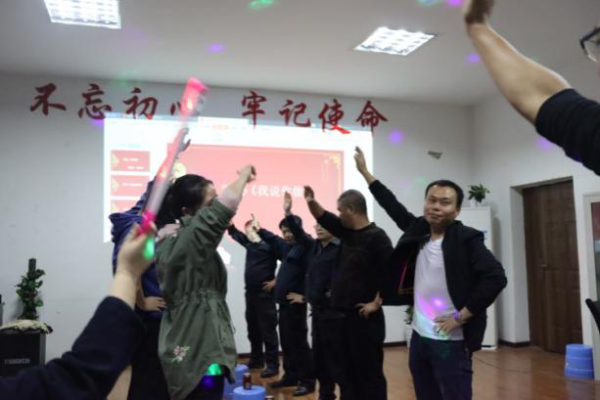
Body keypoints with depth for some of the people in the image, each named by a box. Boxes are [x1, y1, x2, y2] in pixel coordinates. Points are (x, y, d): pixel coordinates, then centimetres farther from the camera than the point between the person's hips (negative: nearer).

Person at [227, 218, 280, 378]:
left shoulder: (269, 244, -13)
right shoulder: (249, 243, 11)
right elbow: (234, 233, 22)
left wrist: (276, 281, -15)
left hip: (265, 293, -8)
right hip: (250, 292, 8)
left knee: (268, 330, -4)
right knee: (253, 329, 17)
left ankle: (272, 365, 3)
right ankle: (256, 359, 30)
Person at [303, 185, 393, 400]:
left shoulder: (376, 236, -16)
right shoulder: (347, 231, 9)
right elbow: (324, 218, 19)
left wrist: (377, 303, -18)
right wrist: (311, 201, 1)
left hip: (365, 318, -9)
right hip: (345, 315, 9)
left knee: (369, 372, 1)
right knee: (349, 371, 19)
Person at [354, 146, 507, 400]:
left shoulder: (466, 239, -12)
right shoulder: (418, 231, 5)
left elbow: (496, 278, -20)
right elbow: (394, 207, 15)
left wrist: (460, 317, -18)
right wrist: (364, 172, 20)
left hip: (450, 342, -6)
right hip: (419, 337, 7)